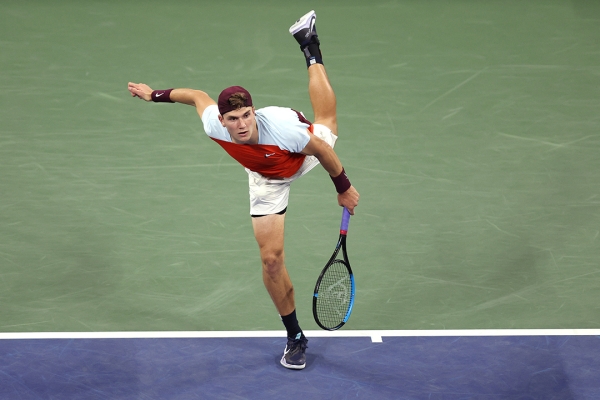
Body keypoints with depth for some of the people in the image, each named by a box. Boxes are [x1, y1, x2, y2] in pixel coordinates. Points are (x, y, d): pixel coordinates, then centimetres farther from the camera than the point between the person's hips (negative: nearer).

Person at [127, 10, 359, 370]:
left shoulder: (281, 127, -46)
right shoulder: (214, 125, -37)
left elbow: (323, 151, -27)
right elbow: (198, 94, -14)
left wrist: (344, 187, -14)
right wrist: (157, 95, 2)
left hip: (304, 156, -1)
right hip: (267, 180, 1)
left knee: (326, 122, 35)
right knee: (272, 259, -6)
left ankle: (310, 46, 56)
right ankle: (295, 337, 13)